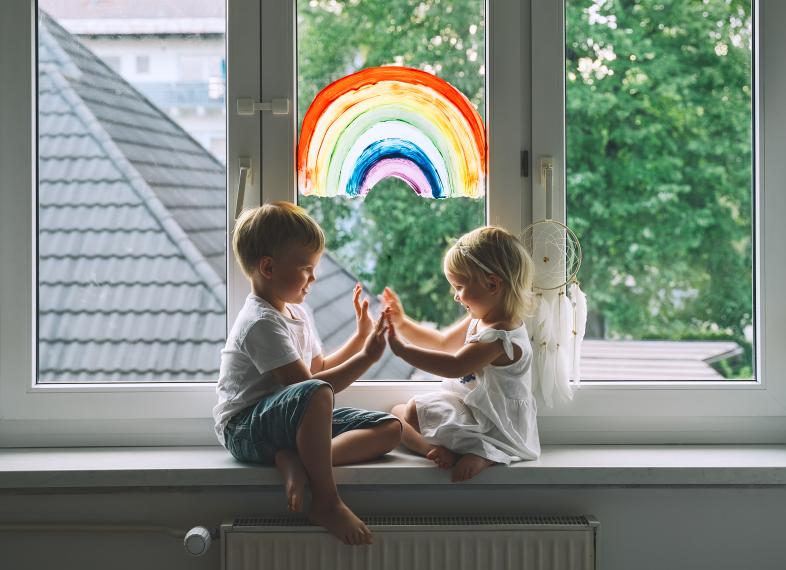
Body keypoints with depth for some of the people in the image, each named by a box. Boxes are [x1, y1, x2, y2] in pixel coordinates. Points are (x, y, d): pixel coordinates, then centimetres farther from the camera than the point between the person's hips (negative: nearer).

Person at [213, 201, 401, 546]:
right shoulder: (261, 323, -17)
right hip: (244, 428, -10)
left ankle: (296, 460, -25)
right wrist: (367, 357, -22)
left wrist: (361, 337, 17)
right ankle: (326, 502, -31)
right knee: (314, 395, -43)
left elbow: (320, 368, 25)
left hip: (289, 422, 10)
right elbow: (310, 384, -23)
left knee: (390, 428, -5)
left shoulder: (296, 313, 15)